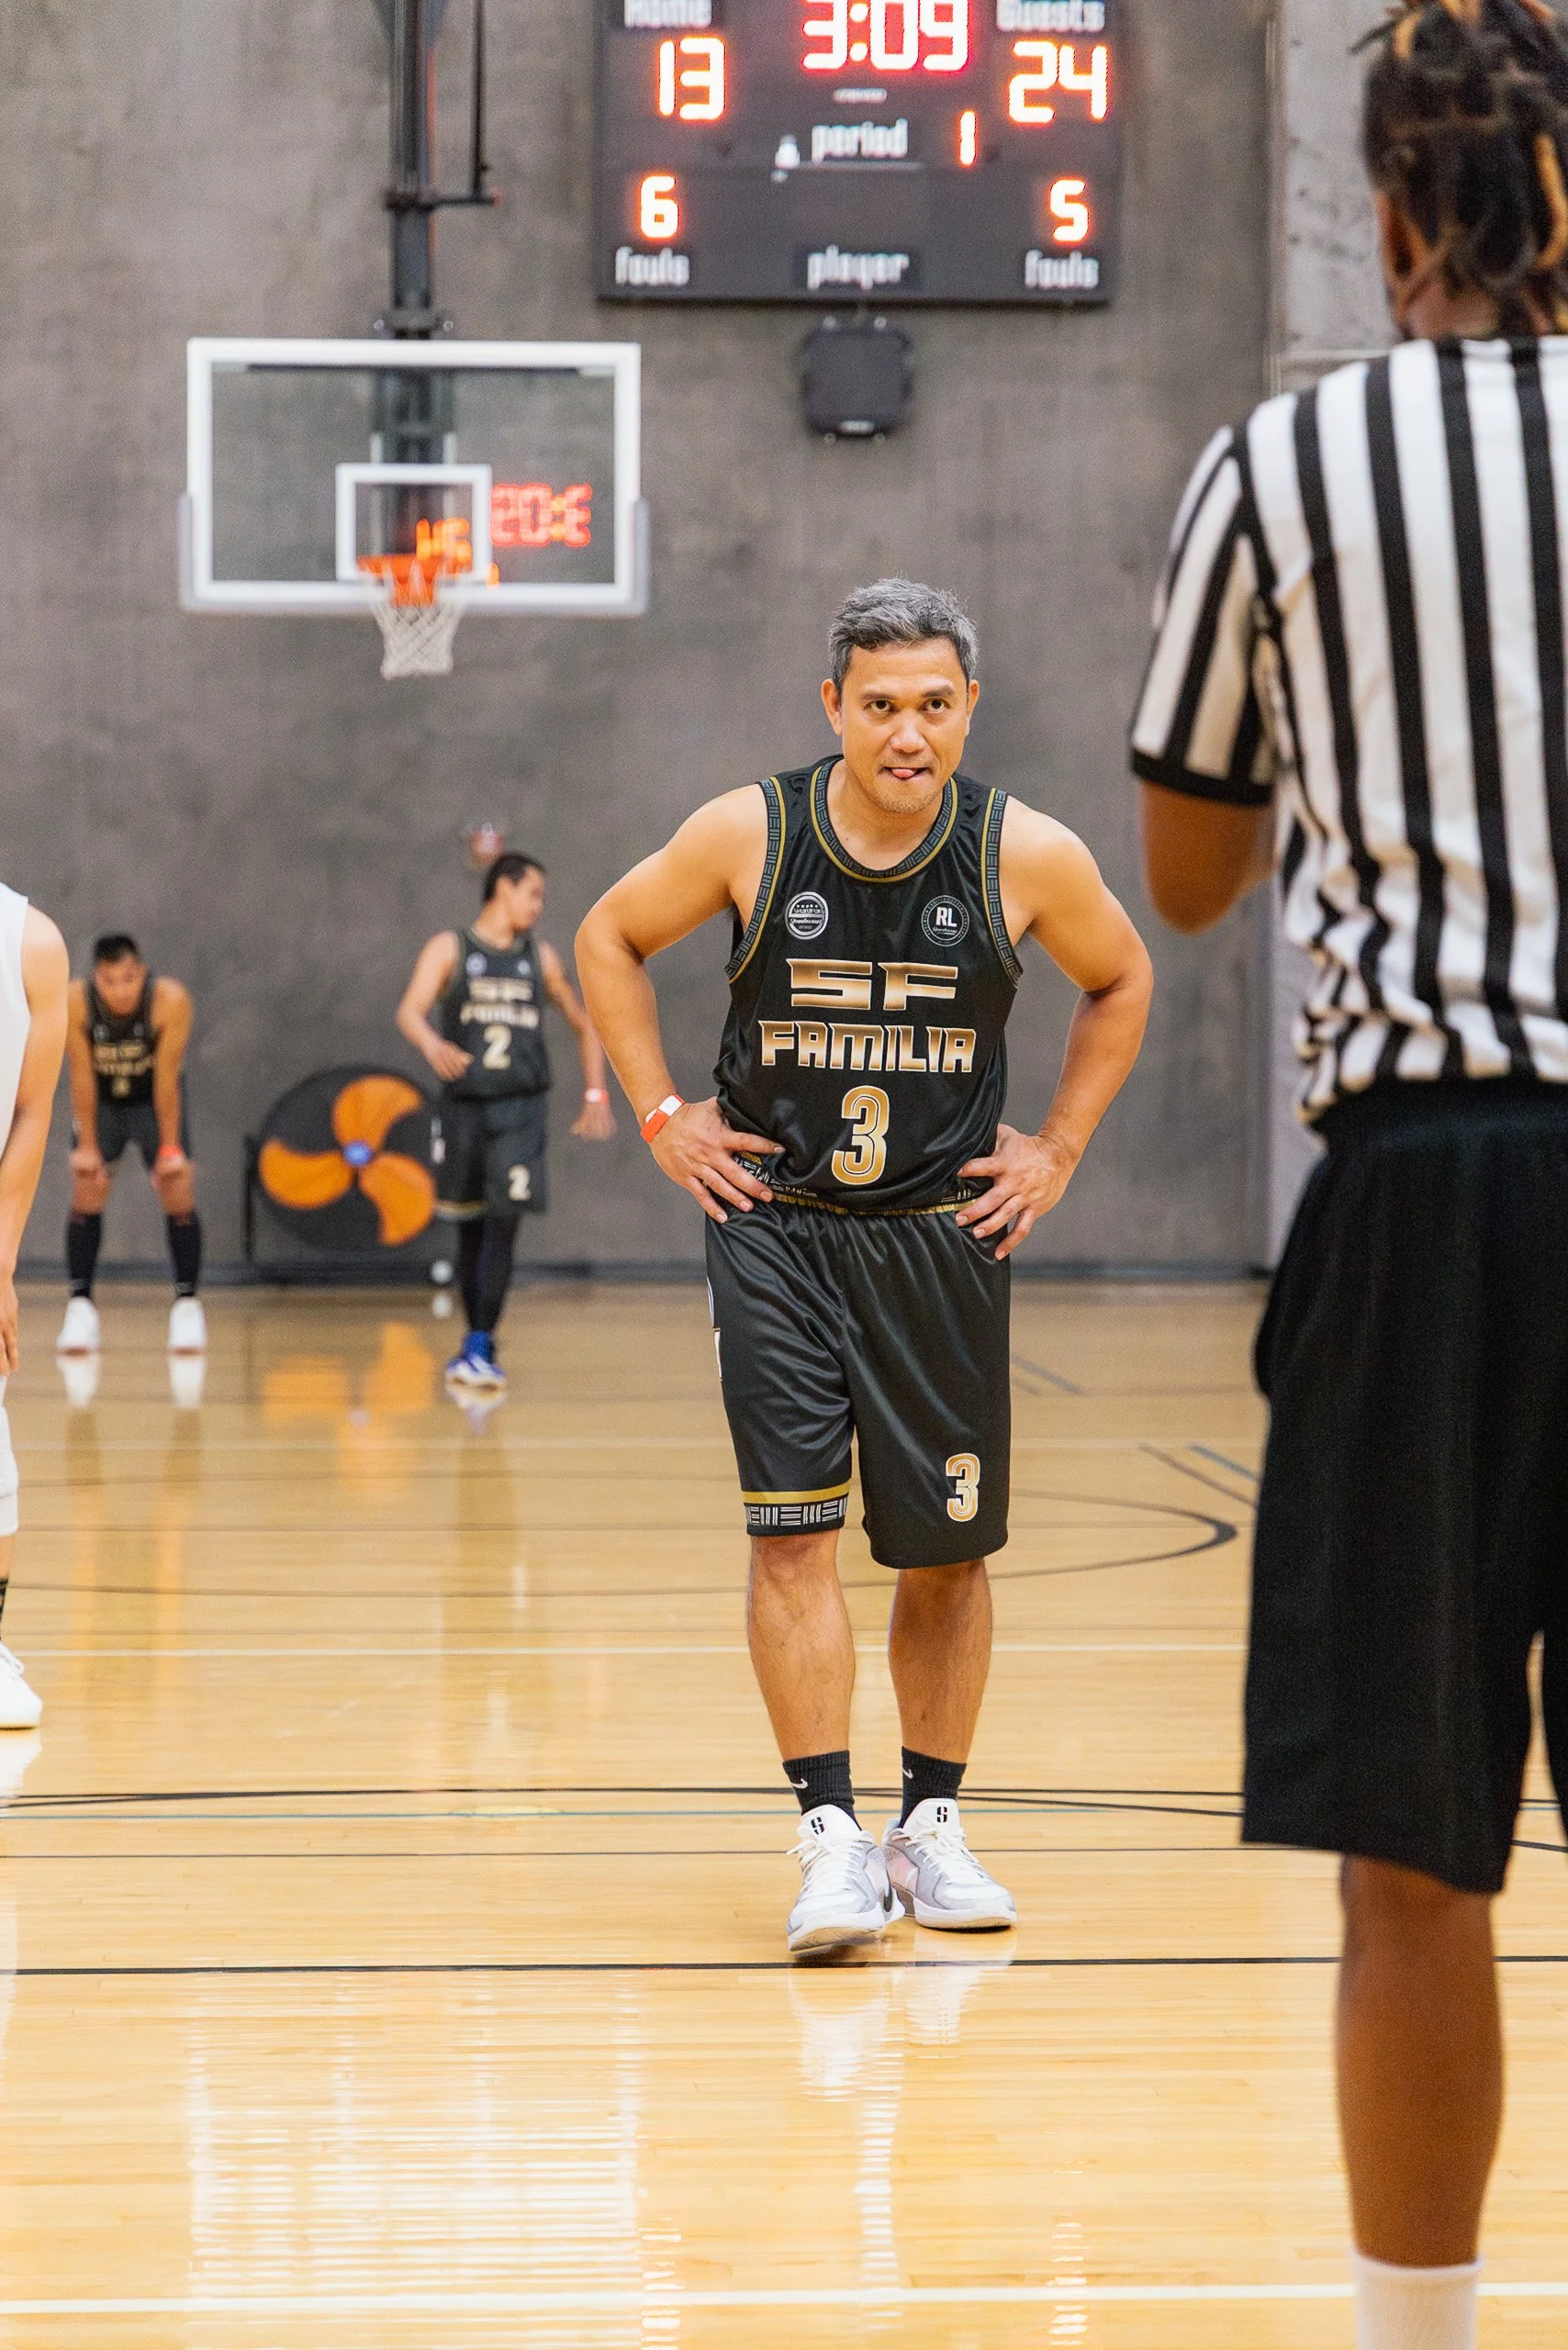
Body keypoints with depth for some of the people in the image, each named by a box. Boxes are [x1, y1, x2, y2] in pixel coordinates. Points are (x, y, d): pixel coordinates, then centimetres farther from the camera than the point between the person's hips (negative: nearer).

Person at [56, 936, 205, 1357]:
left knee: (179, 1196, -7)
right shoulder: (74, 1002, -30)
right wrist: (87, 1146, -18)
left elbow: (167, 1078, -26)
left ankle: (187, 1305, 3)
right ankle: (80, 1306, 0)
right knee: (86, 1196, -8)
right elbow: (81, 1076, -22)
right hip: (101, 1102, 1)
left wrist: (170, 1147, -19)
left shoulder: (170, 1001, -33)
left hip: (155, 1100, -1)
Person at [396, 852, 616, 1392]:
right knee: (469, 1227, 9)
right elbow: (410, 1011, -16)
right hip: (463, 1104, -1)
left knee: (503, 1225, -12)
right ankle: (473, 1337, 23)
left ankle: (482, 1347, -13)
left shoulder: (540, 956, 10)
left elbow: (584, 1024, 20)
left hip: (520, 1108, 1)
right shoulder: (449, 949, 0)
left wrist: (596, 1095, 10)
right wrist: (433, 1045, -38)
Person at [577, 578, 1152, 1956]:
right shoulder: (749, 835, -10)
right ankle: (832, 1838, -9)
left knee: (947, 1548, 7)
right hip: (775, 1223, -1)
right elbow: (611, 939, 7)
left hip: (944, 1232, 1)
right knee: (794, 1531, -11)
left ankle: (930, 1827, 22)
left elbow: (1120, 980, 11)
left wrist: (1059, 1149, 5)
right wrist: (664, 1117, 1)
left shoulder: (1028, 857, -9)